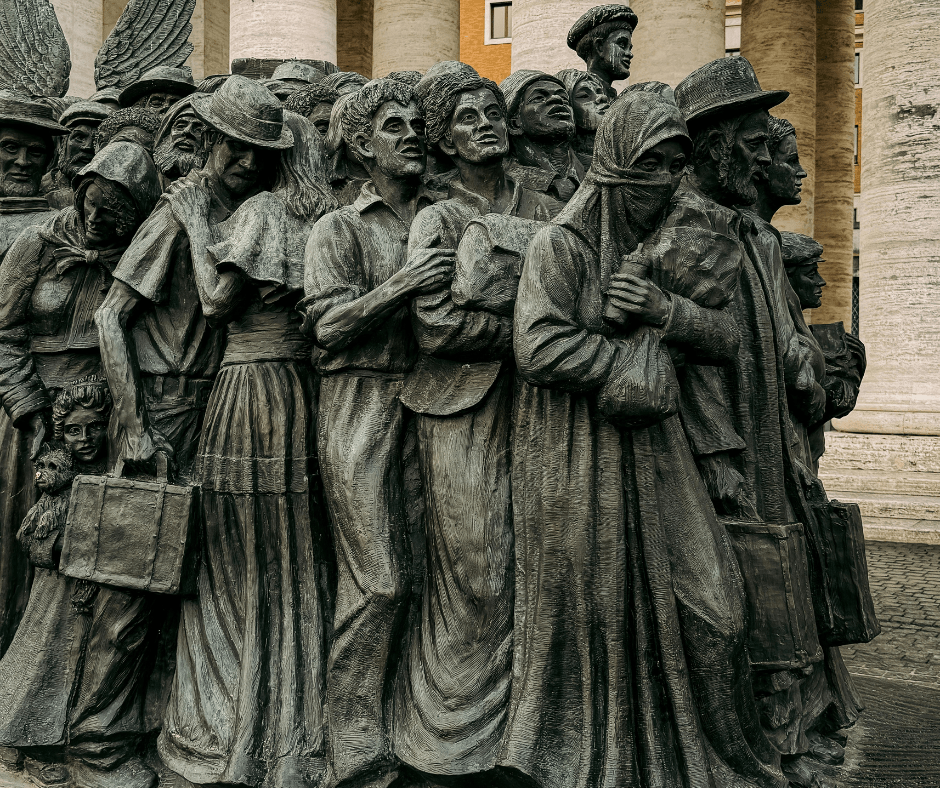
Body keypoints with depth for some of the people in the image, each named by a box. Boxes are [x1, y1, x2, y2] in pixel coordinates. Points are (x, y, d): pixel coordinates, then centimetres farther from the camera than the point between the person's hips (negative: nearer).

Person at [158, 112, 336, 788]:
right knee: (297, 561, 12)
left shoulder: (262, 209, -8)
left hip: (250, 384, -7)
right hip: (301, 385, 7)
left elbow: (218, 302, -12)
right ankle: (296, 733, 21)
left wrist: (197, 224, -1)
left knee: (240, 561, 3)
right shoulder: (322, 216, 11)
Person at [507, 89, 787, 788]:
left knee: (700, 599, 4)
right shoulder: (562, 244, -8)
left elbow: (726, 340, 8)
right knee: (592, 616, 2)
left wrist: (665, 310, -12)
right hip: (578, 463, -6)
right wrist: (636, 363, -12)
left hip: (654, 455, 6)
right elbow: (539, 347, -21)